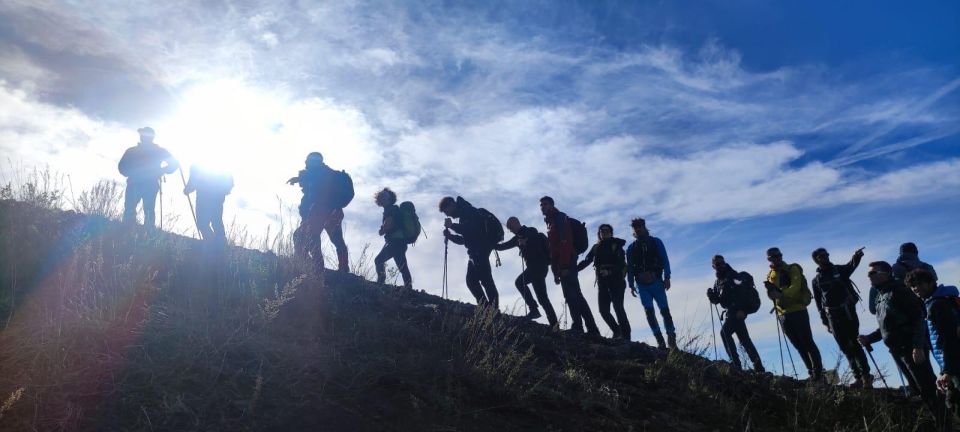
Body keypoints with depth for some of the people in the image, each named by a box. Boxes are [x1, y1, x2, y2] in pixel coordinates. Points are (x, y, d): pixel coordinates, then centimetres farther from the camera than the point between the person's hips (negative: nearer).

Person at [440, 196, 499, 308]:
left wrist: (452, 225, -14)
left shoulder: (467, 210, -4)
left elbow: (472, 229, -19)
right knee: (471, 280, 5)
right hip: (475, 251, 10)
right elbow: (465, 239, 23)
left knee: (484, 277, -18)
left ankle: (494, 306, -22)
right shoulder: (463, 216, 24)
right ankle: (486, 307, 3)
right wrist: (450, 236, 8)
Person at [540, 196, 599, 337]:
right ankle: (592, 329, 5)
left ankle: (578, 326, -21)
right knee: (575, 295, 6)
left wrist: (564, 266, -23)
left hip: (566, 263, -9)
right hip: (562, 265, 9)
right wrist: (556, 271, 19)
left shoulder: (560, 217, -1)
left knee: (571, 295, -16)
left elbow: (565, 242, -15)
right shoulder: (551, 222, 27)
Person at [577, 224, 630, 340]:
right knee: (603, 309, -2)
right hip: (602, 282, 4)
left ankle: (625, 336, -11)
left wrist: (610, 271, -25)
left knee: (618, 308, -13)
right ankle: (617, 332, 14)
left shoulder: (616, 245, 2)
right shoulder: (596, 247, 14)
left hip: (616, 281, -4)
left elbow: (622, 263, -9)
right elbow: (586, 261, 11)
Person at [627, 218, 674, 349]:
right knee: (649, 311, -6)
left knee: (664, 310, -3)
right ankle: (660, 341, -6)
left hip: (656, 281, -2)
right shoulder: (631, 248, 12)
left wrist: (667, 278, -9)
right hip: (642, 284, 2)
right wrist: (631, 285, 1)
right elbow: (629, 267, 10)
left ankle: (671, 339, 3)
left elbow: (665, 260, 1)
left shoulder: (656, 242, 7)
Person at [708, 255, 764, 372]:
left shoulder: (733, 276, -7)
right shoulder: (718, 282, 17)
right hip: (731, 312, 9)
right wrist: (711, 295, -5)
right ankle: (759, 366, 21)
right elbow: (716, 300, 18)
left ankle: (735, 362, -21)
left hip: (738, 311, -9)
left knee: (724, 332, -20)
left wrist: (741, 309, -25)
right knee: (744, 339, 13)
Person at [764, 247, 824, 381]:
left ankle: (818, 372, 0)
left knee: (807, 342, -5)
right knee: (799, 345, 11)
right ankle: (812, 372, 18)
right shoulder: (770, 275, 14)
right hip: (783, 314, 6)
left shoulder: (792, 269, -4)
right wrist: (770, 289, -13)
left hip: (798, 311, -6)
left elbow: (795, 287, -21)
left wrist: (781, 294, -37)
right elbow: (772, 294, 10)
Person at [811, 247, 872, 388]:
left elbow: (851, 266, -18)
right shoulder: (816, 280, 10)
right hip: (833, 316, 3)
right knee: (845, 347, 3)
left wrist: (856, 257, -40)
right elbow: (819, 303, 12)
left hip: (848, 311, -3)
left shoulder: (839, 269, 6)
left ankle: (865, 375, -7)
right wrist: (825, 322, 7)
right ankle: (859, 377, 9)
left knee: (854, 344, -10)